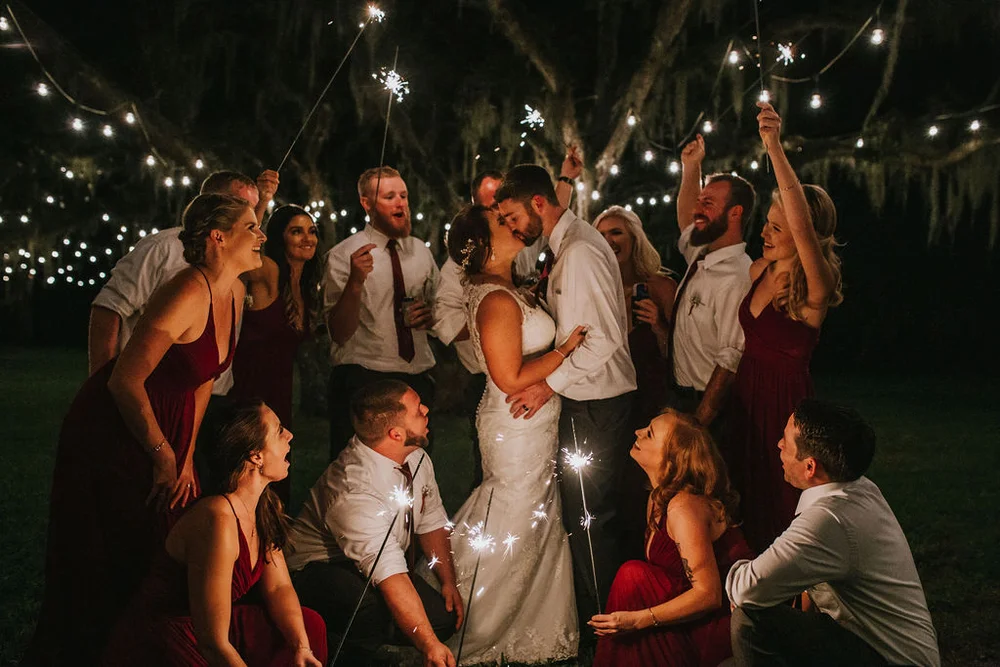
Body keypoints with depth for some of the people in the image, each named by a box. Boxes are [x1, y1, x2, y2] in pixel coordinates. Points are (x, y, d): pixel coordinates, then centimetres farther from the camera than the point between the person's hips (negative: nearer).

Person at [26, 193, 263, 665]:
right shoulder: (188, 295, -26)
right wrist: (164, 456, -15)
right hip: (112, 432, -8)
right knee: (103, 574, 0)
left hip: (169, 429, 8)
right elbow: (125, 381, -25)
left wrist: (187, 454, 8)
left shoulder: (233, 293, 1)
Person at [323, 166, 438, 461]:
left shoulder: (420, 251, 11)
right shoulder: (344, 256, -6)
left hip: (416, 379, 5)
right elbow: (339, 333, -15)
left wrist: (430, 317, 1)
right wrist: (355, 282, -29)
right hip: (361, 380, -5)